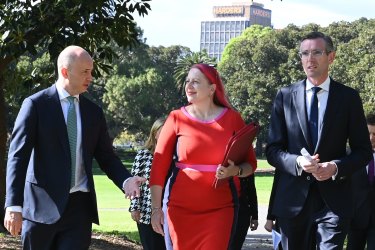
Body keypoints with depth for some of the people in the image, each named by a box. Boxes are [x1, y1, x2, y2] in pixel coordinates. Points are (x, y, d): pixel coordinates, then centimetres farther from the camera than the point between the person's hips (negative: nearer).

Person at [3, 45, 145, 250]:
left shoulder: (93, 112, 12)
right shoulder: (36, 105, -2)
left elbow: (106, 156, 15)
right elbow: (18, 156, -7)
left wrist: (126, 180, -8)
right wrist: (14, 205, -16)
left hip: (80, 207, 3)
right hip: (41, 205, -3)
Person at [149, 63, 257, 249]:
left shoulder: (232, 118, 3)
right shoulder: (176, 118, 2)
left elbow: (250, 163, 5)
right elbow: (159, 165, 0)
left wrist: (235, 171, -17)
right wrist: (156, 208, -4)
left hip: (220, 208, 0)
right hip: (180, 208, 0)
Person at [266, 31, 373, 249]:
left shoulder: (349, 98, 4)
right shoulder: (285, 96, 7)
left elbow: (363, 151, 5)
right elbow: (273, 150, 6)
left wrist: (336, 167, -14)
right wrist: (297, 162, -15)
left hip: (333, 200, -2)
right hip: (293, 199, 2)